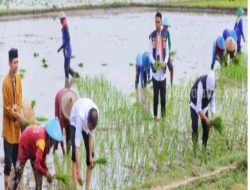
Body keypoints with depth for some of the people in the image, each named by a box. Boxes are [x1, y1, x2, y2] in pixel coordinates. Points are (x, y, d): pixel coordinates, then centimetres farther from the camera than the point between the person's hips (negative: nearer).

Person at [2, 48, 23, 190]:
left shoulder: (18, 79, 4)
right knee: (8, 158, -4)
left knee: (16, 155, 15)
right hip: (8, 125, -7)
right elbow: (6, 107, -16)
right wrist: (16, 115, -18)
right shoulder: (6, 82, -19)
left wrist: (20, 114, -3)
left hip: (17, 124, 7)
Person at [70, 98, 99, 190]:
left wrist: (90, 156, -20)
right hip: (75, 121, -3)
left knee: (90, 153, -5)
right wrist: (78, 171, -45)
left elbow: (91, 135, -20)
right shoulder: (80, 116, -45)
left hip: (86, 123, 3)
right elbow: (77, 145, -45)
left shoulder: (96, 113, -35)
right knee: (74, 151, -23)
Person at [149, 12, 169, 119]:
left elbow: (167, 52, 6)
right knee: (155, 95, 2)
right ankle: (155, 116, 11)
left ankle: (163, 115, 13)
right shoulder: (152, 36, -1)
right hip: (155, 71, -1)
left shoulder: (165, 36, 4)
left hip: (163, 71, 1)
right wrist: (154, 62, -20)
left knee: (163, 95, 4)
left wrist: (165, 62, -12)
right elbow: (150, 53, -1)